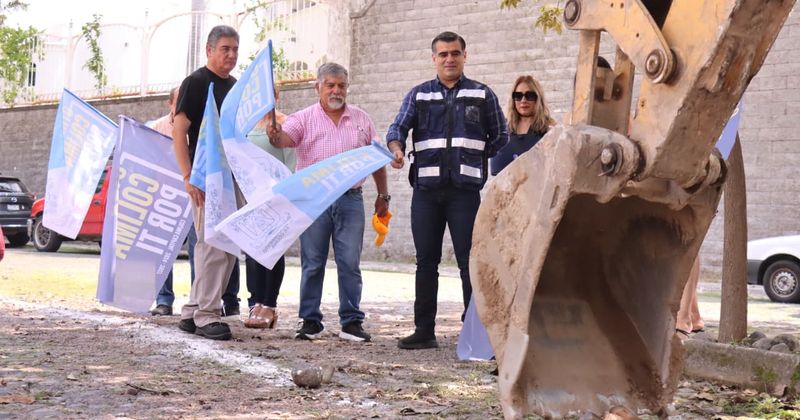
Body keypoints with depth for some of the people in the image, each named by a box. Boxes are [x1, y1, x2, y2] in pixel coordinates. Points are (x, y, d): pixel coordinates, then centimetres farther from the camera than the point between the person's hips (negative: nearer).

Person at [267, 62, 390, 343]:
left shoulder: (361, 119, 11)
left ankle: (351, 322, 8)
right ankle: (311, 322, 11)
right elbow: (285, 138, -15)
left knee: (350, 263, 2)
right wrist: (275, 136, -39)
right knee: (312, 264, 4)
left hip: (350, 200, 1)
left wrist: (383, 195, 14)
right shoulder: (304, 118, 3)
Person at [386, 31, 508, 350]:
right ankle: (424, 331, 12)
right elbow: (398, 127, 0)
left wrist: (472, 158, 4)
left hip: (465, 190, -2)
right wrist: (396, 149, -21)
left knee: (470, 262, -3)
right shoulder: (419, 95, 12)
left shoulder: (482, 95, 10)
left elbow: (500, 136, 14)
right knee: (426, 261, 6)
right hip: (426, 191, 2)